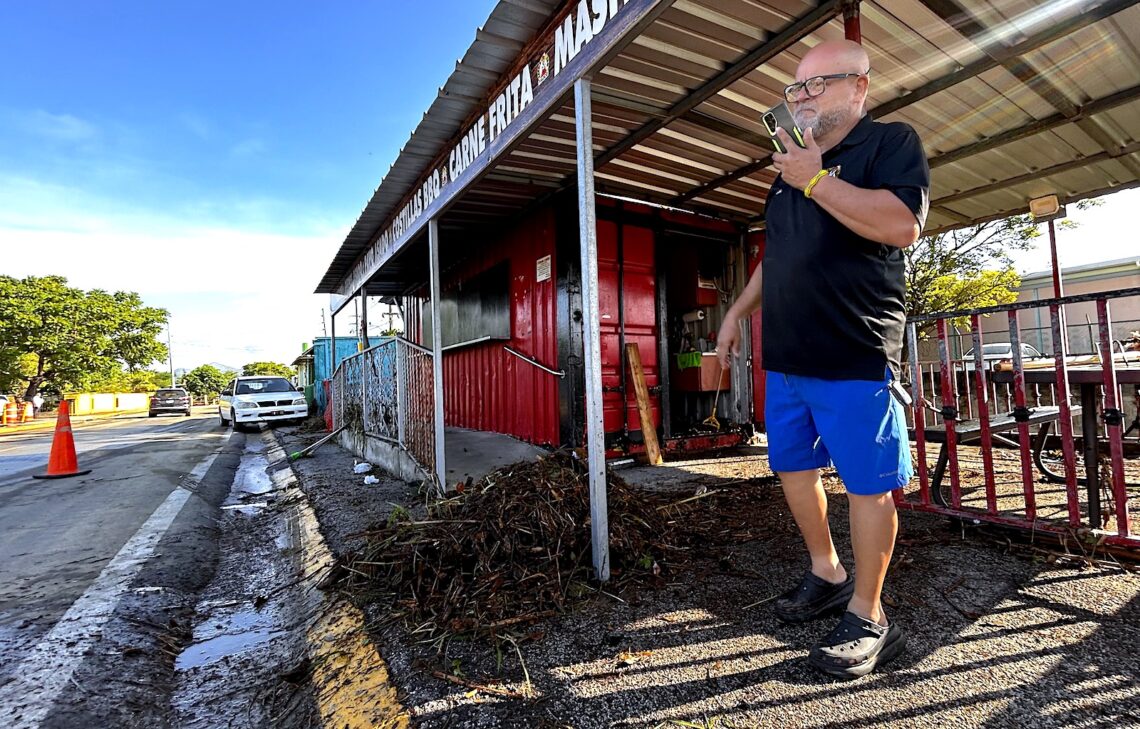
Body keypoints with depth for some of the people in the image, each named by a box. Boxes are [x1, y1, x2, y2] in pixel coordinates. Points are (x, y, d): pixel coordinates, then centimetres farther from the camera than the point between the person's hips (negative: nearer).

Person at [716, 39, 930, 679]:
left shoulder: (892, 143, 0)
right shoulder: (791, 169, 21)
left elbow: (902, 224, -19)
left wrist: (816, 181, -13)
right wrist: (738, 311, 20)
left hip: (854, 359, -7)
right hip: (786, 357, 8)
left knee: (868, 483, 1)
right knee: (793, 468, 13)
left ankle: (868, 616, 17)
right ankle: (828, 575, 33)